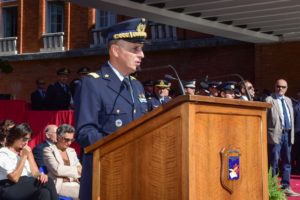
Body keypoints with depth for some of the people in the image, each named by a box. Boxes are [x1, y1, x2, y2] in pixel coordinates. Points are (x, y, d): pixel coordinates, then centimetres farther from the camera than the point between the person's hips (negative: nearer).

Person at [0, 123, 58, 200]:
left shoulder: (23, 152, 19)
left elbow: (34, 173, 11)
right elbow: (14, 178, -15)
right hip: (9, 191, -6)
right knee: (48, 182, -28)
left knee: (44, 192, -29)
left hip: (25, 189, 7)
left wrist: (40, 175, -13)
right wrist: (24, 156, -11)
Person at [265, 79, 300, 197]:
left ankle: (286, 187, 16)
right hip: (275, 134, -7)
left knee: (287, 162, 9)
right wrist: (266, 135, -13)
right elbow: (265, 118, -9)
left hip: (287, 134, 7)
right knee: (273, 163, -2)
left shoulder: (288, 100, 17)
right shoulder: (269, 100, -4)